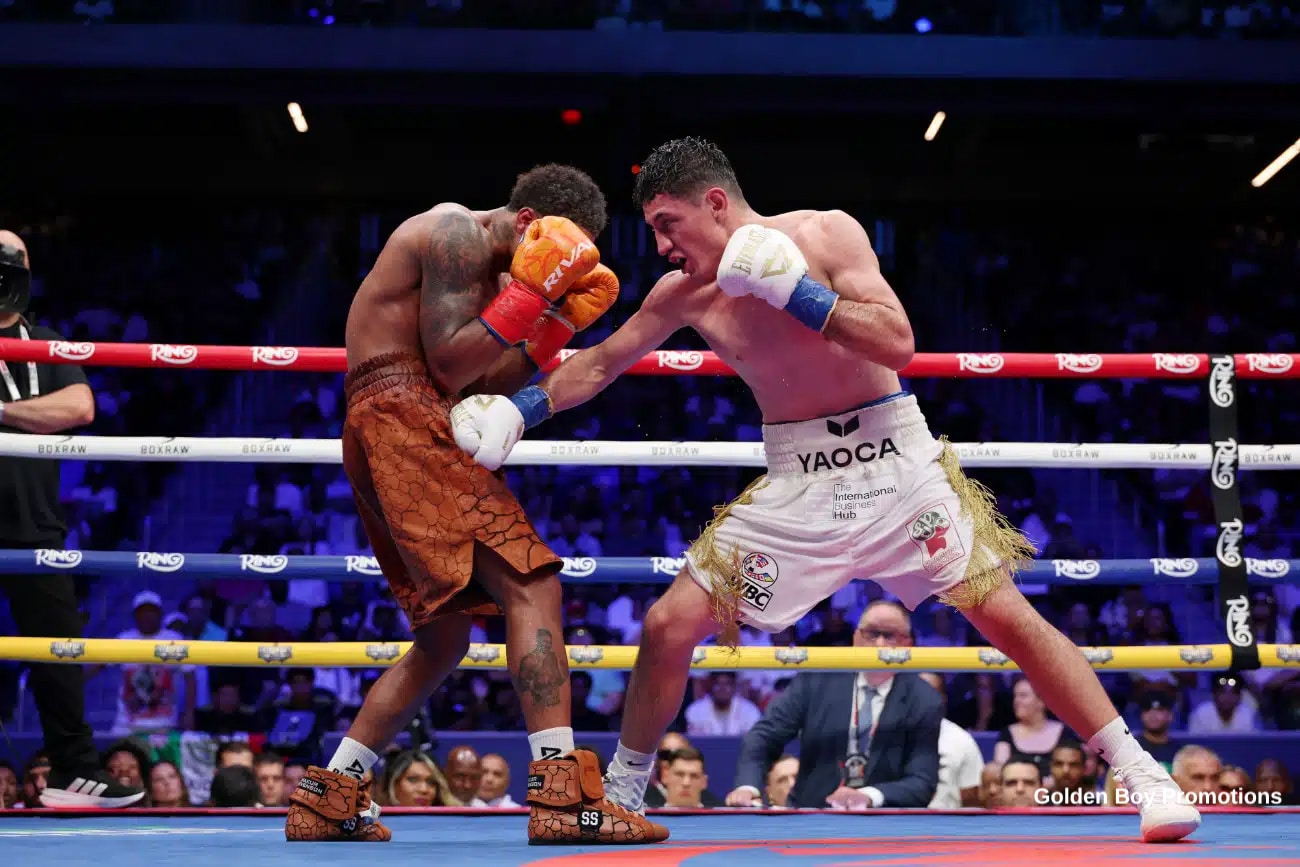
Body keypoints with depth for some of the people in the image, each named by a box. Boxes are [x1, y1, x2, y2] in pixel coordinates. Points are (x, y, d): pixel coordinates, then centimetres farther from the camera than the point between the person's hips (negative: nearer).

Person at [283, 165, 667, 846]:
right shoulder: (458, 234, -6)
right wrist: (532, 292, -13)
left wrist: (560, 320, 10)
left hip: (384, 433, 11)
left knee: (446, 637, 13)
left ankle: (326, 797, 13)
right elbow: (449, 361, -15)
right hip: (404, 415, -11)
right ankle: (560, 794, -27)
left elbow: (491, 385, 18)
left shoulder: (495, 270, 25)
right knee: (530, 582, -18)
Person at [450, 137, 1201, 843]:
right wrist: (520, 408, 2)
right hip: (797, 482, 4)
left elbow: (899, 344, -19)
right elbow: (601, 363, 13)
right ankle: (621, 793, 17)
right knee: (670, 624, -2)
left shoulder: (826, 235, -11)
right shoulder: (684, 294, 1)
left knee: (1008, 615, -11)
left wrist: (794, 292, -24)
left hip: (892, 462, -4)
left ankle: (1139, 772, -1)